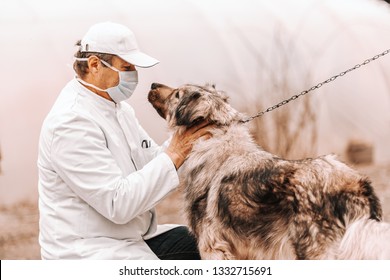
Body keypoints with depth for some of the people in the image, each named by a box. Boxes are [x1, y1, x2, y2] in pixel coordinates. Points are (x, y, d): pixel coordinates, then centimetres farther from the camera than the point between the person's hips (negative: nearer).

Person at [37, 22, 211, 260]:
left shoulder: (116, 104, 10)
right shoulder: (72, 123, -21)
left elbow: (151, 160, 12)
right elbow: (118, 204, -26)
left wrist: (186, 138, -6)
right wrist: (172, 156, -21)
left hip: (136, 237, 10)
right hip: (89, 253, -10)